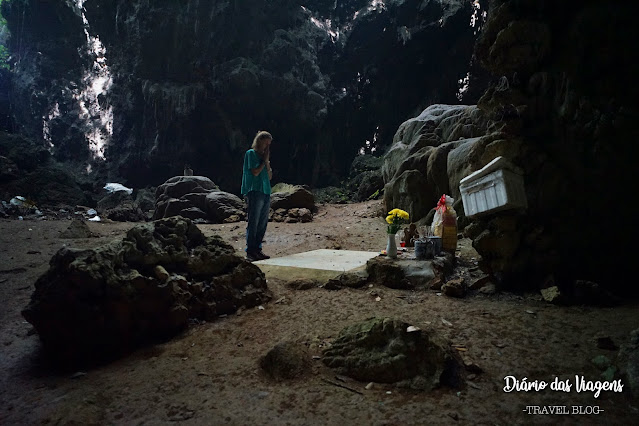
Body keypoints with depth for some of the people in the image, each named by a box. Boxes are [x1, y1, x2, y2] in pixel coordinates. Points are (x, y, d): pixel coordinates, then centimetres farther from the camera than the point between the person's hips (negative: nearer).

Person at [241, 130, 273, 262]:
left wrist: (267, 162, 4)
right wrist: (264, 161, -1)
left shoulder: (264, 155, 19)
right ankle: (250, 252, -5)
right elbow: (255, 172, -11)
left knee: (262, 224, 8)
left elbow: (270, 176, 14)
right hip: (255, 191, -7)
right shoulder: (251, 153, -1)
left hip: (266, 192, 8)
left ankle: (257, 249, 16)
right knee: (253, 223, -8)